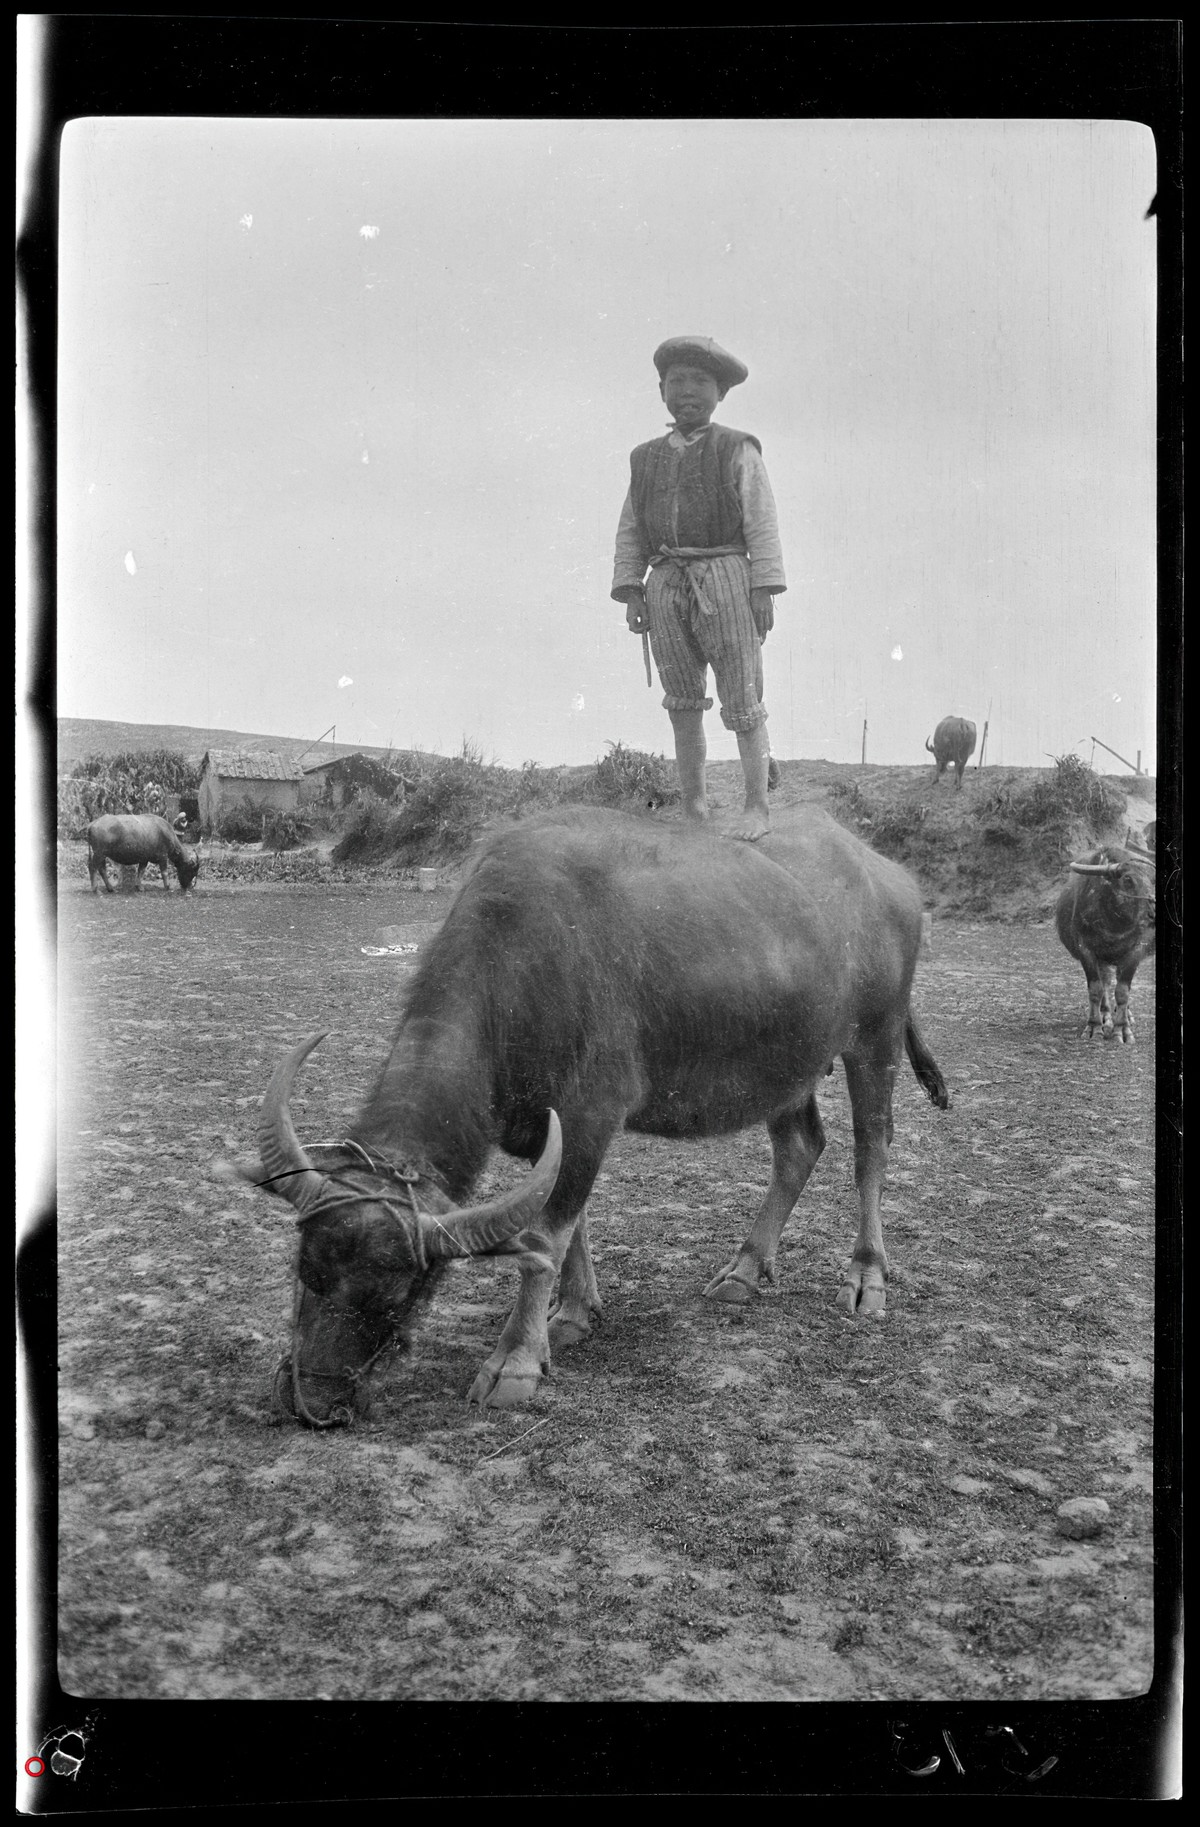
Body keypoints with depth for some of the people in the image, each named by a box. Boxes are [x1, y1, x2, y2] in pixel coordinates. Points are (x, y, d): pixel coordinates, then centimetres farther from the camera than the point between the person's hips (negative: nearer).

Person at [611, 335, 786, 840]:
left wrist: (764, 590, -9)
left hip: (723, 577, -4)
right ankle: (692, 808, 11)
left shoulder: (737, 451, 5)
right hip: (665, 584, 4)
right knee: (682, 703, 6)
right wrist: (630, 593, 5)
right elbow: (630, 532, 15)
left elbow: (761, 524, 0)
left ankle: (757, 807, 2)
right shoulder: (646, 459, 17)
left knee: (742, 699, -4)